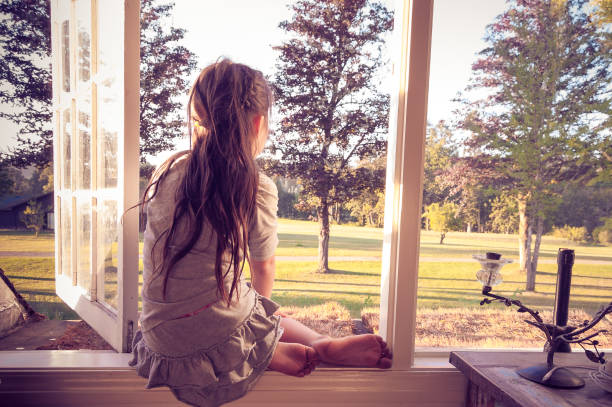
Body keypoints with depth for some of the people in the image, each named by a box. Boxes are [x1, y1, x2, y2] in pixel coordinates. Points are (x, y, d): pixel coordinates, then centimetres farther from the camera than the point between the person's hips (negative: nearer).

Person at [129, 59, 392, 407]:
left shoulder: (167, 172, -1)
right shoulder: (257, 189, -13)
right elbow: (264, 268, 2)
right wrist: (259, 307, 24)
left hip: (161, 348, 4)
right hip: (221, 347, -3)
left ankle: (296, 348, 1)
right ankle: (325, 346, 5)